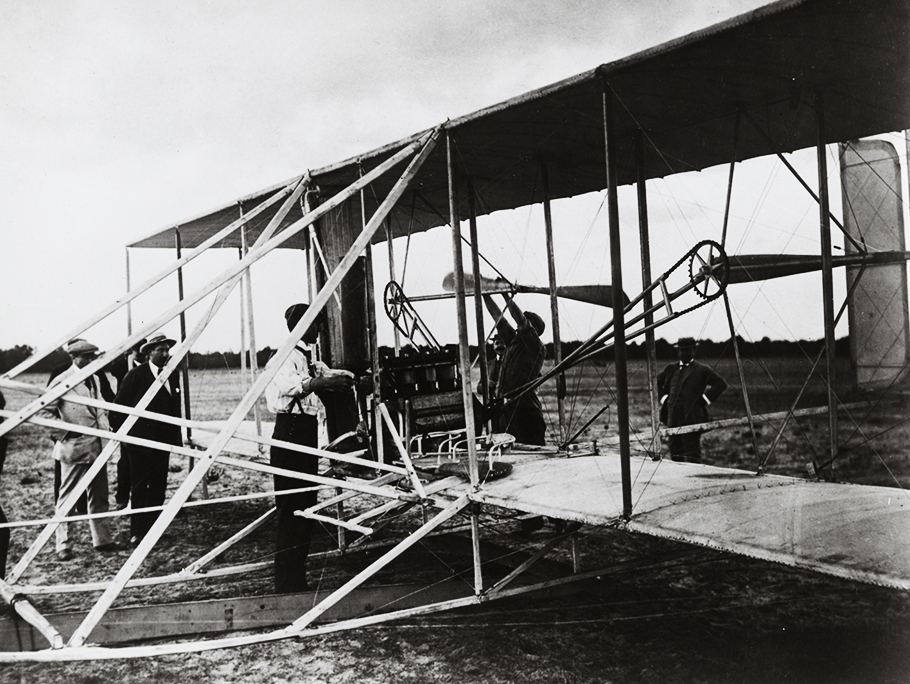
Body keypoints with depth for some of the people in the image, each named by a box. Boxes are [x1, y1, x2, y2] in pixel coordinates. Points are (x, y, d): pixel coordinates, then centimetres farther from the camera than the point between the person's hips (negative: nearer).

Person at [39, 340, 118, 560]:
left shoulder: (94, 379, 12)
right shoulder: (61, 382, -10)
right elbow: (45, 411, -8)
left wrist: (106, 430, 9)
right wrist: (62, 434, -12)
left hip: (97, 445, 7)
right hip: (73, 447, -7)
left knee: (99, 496, 13)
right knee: (67, 497, 0)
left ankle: (102, 538, 22)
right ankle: (63, 545, 7)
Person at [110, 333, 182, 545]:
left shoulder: (172, 376, 10)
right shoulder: (135, 375, -8)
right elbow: (118, 406, -5)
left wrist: (176, 436, 13)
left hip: (162, 441, 6)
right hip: (139, 441, -6)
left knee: (159, 487, 8)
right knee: (139, 488, -1)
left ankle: (151, 529, 17)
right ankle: (137, 532, 5)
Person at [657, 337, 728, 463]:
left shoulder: (701, 370, 2)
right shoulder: (671, 369, 16)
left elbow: (721, 384, -2)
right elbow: (656, 382, 28)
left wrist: (705, 398, -6)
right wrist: (663, 397, 13)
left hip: (692, 419, -5)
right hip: (673, 419, 5)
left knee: (692, 455, -8)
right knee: (675, 456, 7)